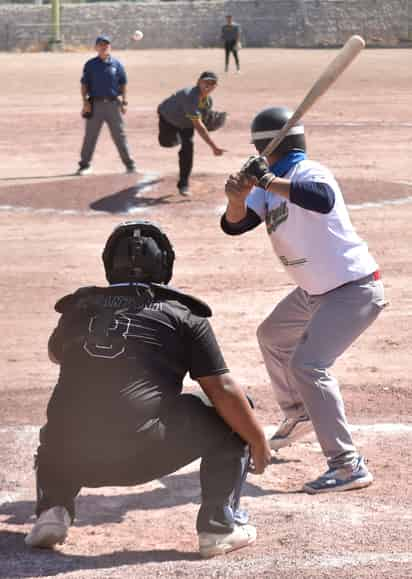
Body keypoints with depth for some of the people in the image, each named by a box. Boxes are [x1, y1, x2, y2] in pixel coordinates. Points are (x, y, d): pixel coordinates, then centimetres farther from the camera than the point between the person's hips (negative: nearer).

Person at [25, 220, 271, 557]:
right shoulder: (182, 315, 8)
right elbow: (222, 390, 2)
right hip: (142, 453, -4)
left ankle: (52, 511, 15)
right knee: (231, 418, 16)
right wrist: (258, 442, 15)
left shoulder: (80, 306, 19)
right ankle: (219, 526, 5)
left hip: (73, 459, 4)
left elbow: (56, 354, 41)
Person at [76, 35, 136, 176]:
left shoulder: (116, 64, 5)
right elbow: (84, 84, 6)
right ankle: (85, 165, 11)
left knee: (119, 136, 1)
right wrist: (85, 101, -5)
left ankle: (130, 165, 6)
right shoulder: (90, 64, 5)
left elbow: (123, 84, 8)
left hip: (113, 103, 0)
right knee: (90, 136, 3)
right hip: (95, 104, 0)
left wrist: (124, 102, 3)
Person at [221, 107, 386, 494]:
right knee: (272, 336, 28)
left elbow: (324, 200, -45)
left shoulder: (307, 173, -21)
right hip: (316, 291, 11)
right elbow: (235, 225, -3)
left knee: (307, 364, -23)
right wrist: (237, 197, -23)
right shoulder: (271, 184, 5)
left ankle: (348, 466, -21)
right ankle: (299, 417, 46)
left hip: (355, 290, -11)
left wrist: (268, 181, -42)